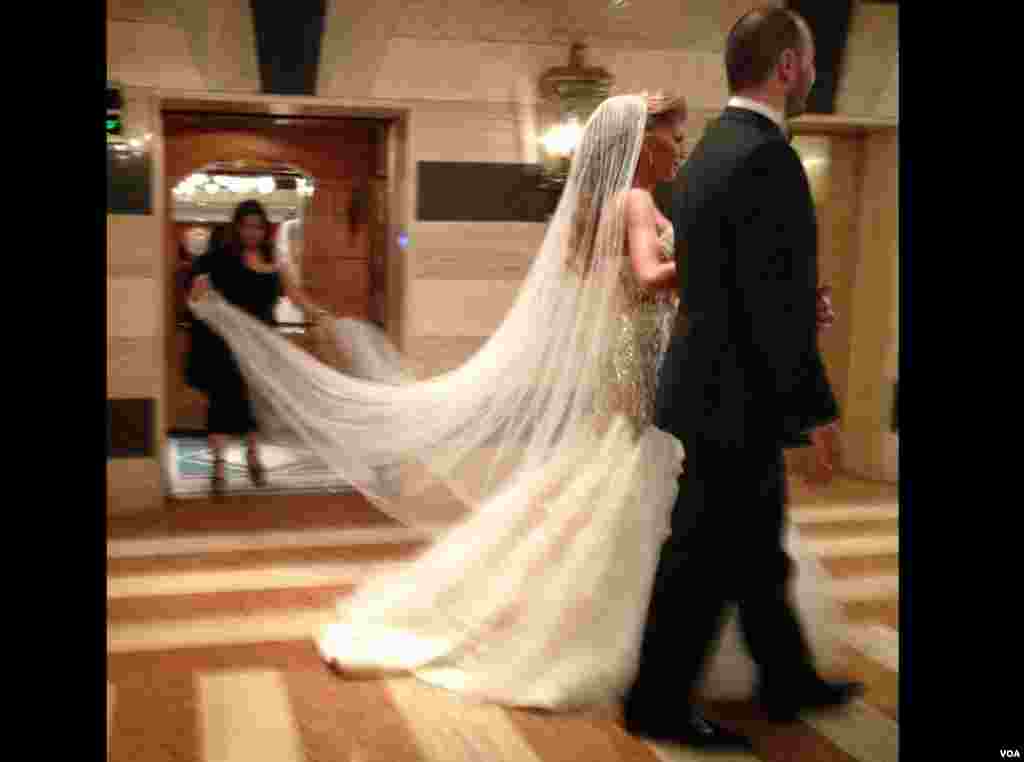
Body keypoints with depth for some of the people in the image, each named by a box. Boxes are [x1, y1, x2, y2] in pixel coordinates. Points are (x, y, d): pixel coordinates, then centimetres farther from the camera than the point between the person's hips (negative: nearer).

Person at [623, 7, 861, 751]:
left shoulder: (715, 148, 11)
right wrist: (816, 411, -17)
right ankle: (658, 702, 17)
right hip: (736, 399, -10)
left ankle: (789, 682, 35)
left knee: (758, 549, 20)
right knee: (704, 559, 3)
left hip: (718, 387, 10)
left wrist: (801, 299, 9)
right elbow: (773, 303, -24)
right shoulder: (767, 157, -20)